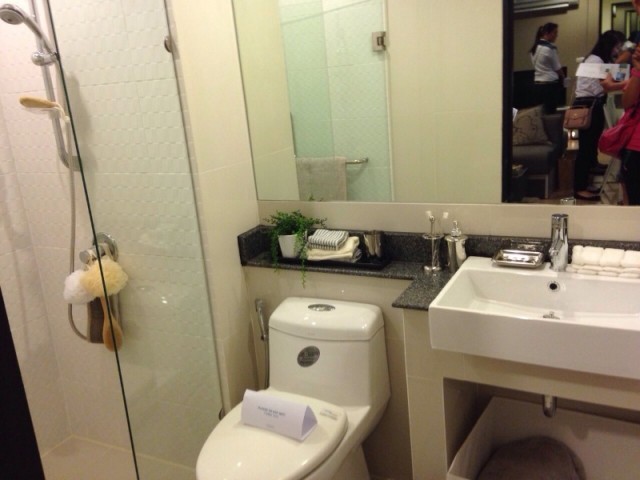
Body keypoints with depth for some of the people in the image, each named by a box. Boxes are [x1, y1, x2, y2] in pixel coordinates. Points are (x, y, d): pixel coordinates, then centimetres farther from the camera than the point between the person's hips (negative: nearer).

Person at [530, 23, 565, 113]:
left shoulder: (534, 48, 10)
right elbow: (558, 68, -4)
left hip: (537, 83, 8)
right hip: (550, 84, -8)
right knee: (550, 112, -5)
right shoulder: (550, 48, -12)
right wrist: (562, 79, 16)